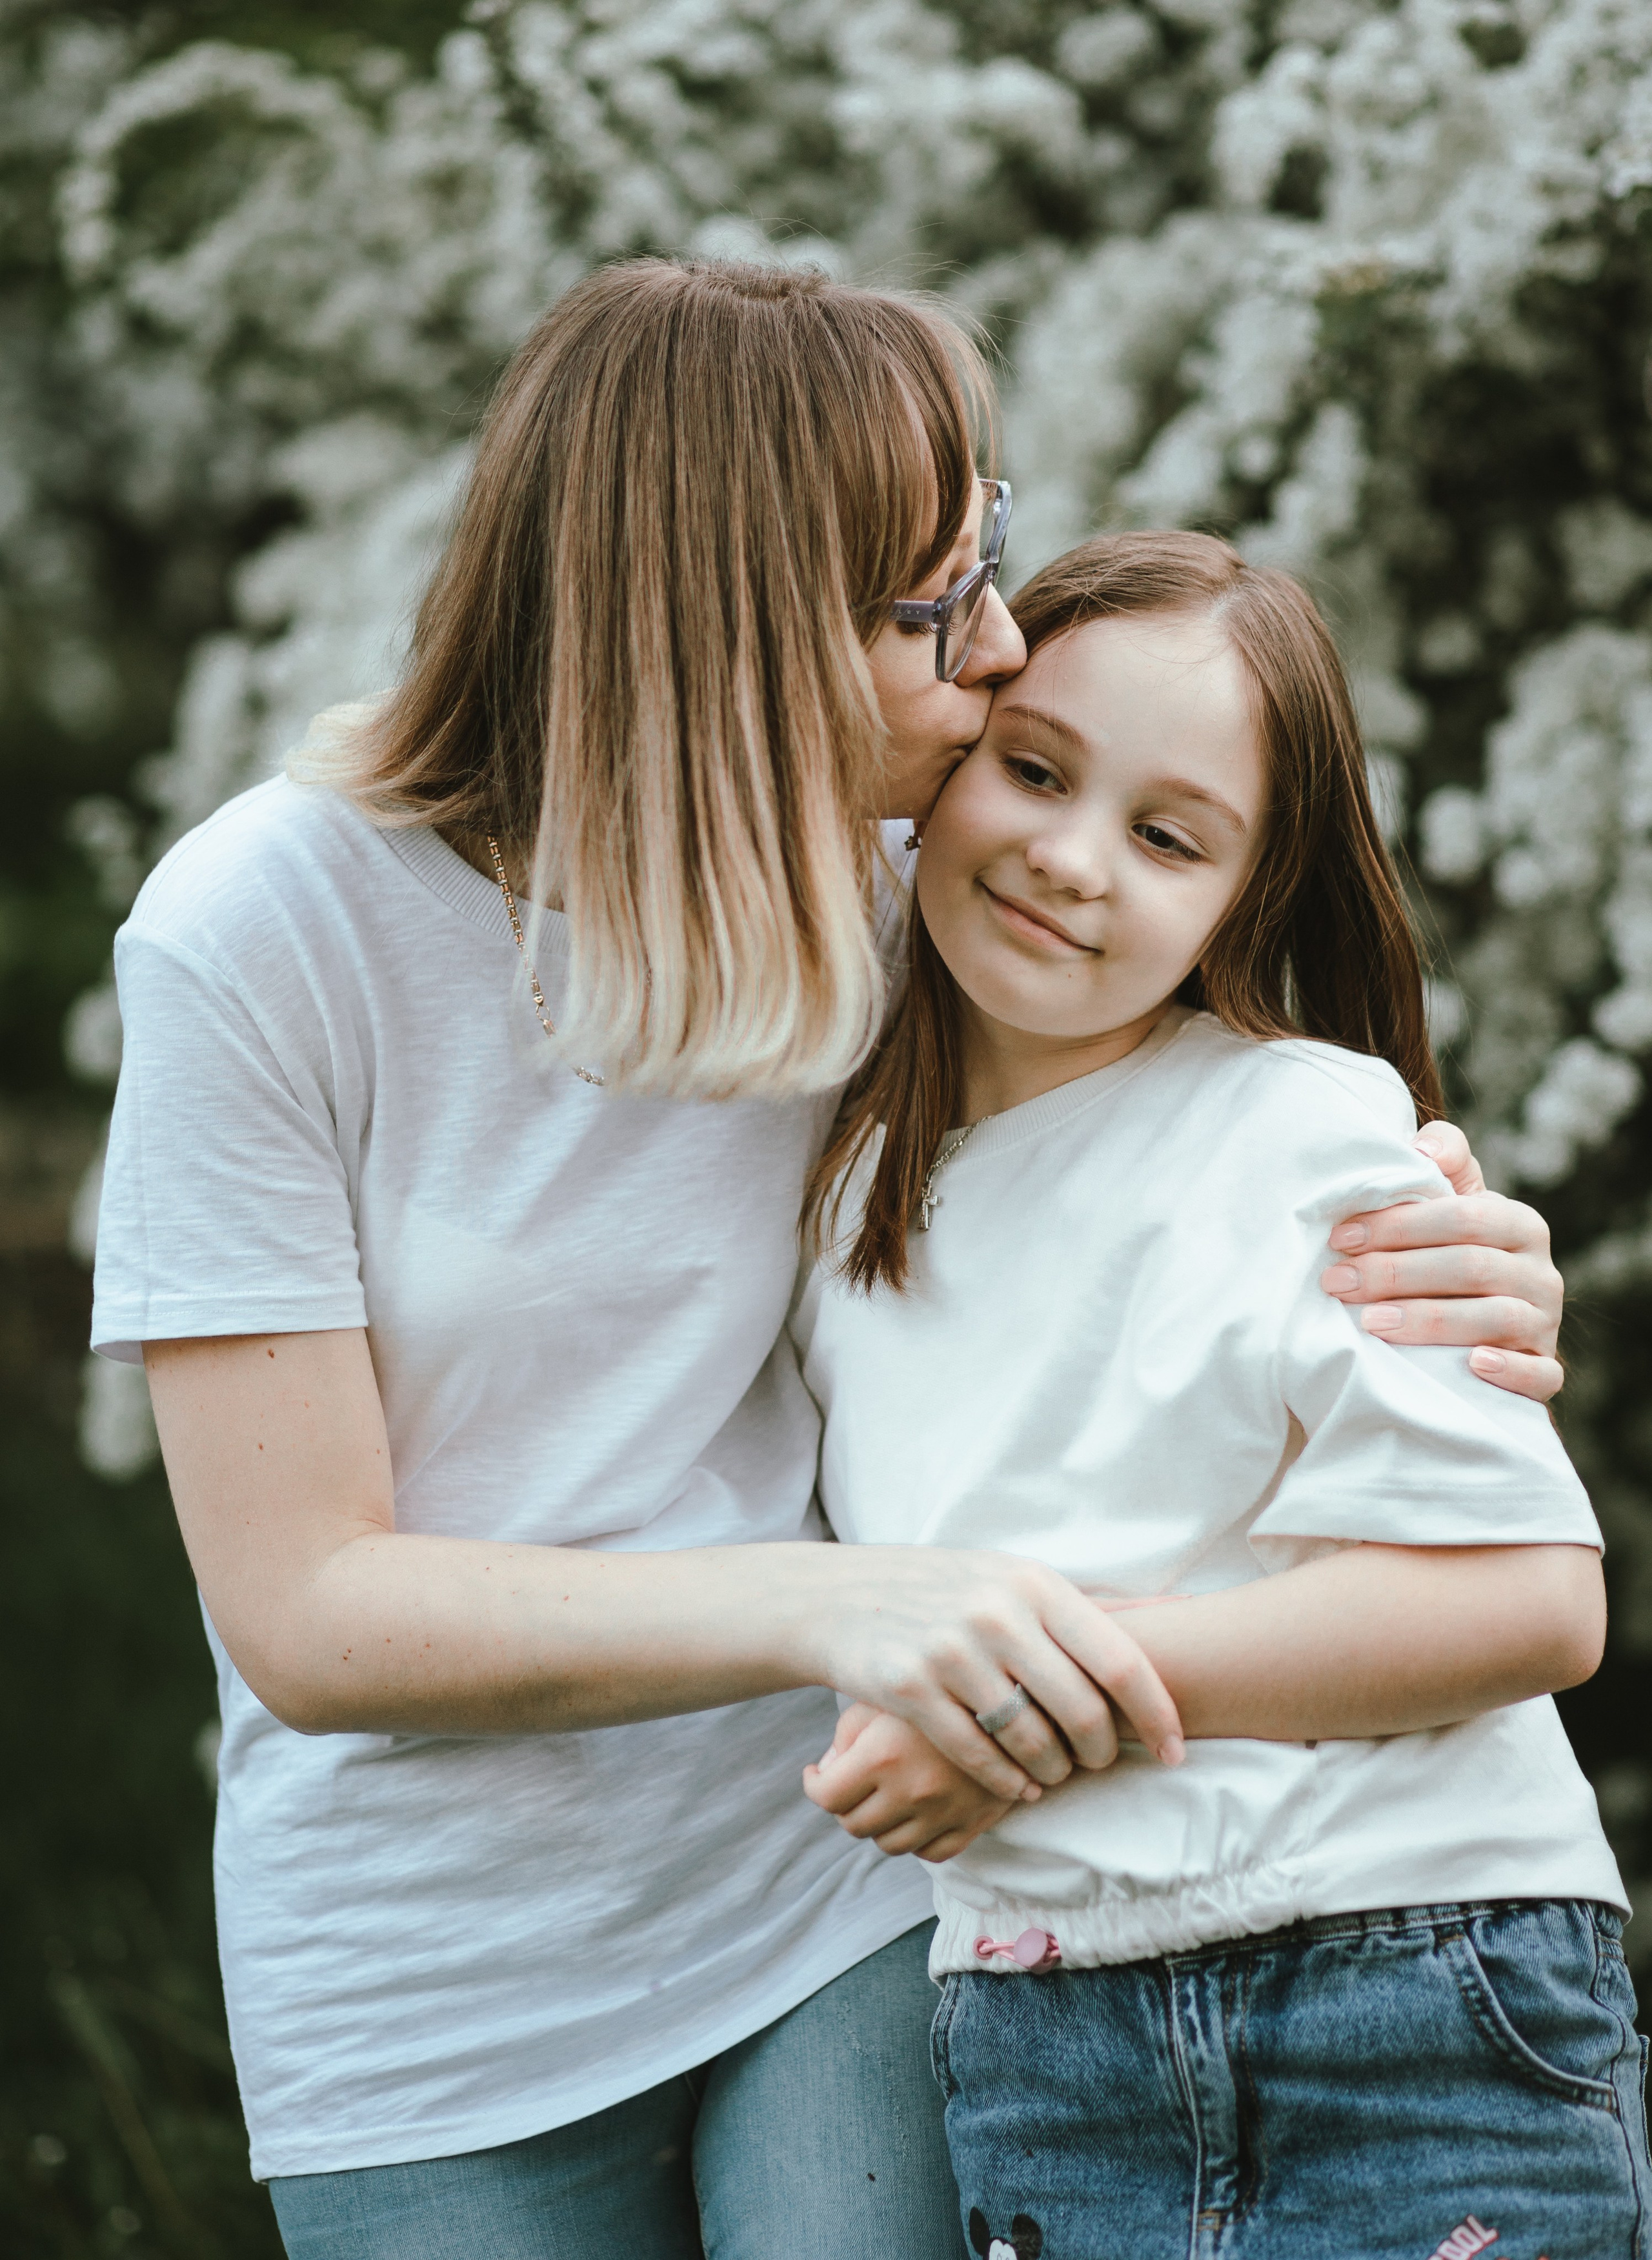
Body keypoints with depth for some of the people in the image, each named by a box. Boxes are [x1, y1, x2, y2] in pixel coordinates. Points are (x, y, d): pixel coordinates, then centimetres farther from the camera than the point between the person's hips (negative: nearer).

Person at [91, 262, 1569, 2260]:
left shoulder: (895, 906, -6)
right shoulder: (263, 935, -17)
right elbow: (303, 1612, -18)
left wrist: (1444, 1289, -15)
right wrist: (835, 1606, -32)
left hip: (850, 1891, 2)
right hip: (445, 2013, -2)